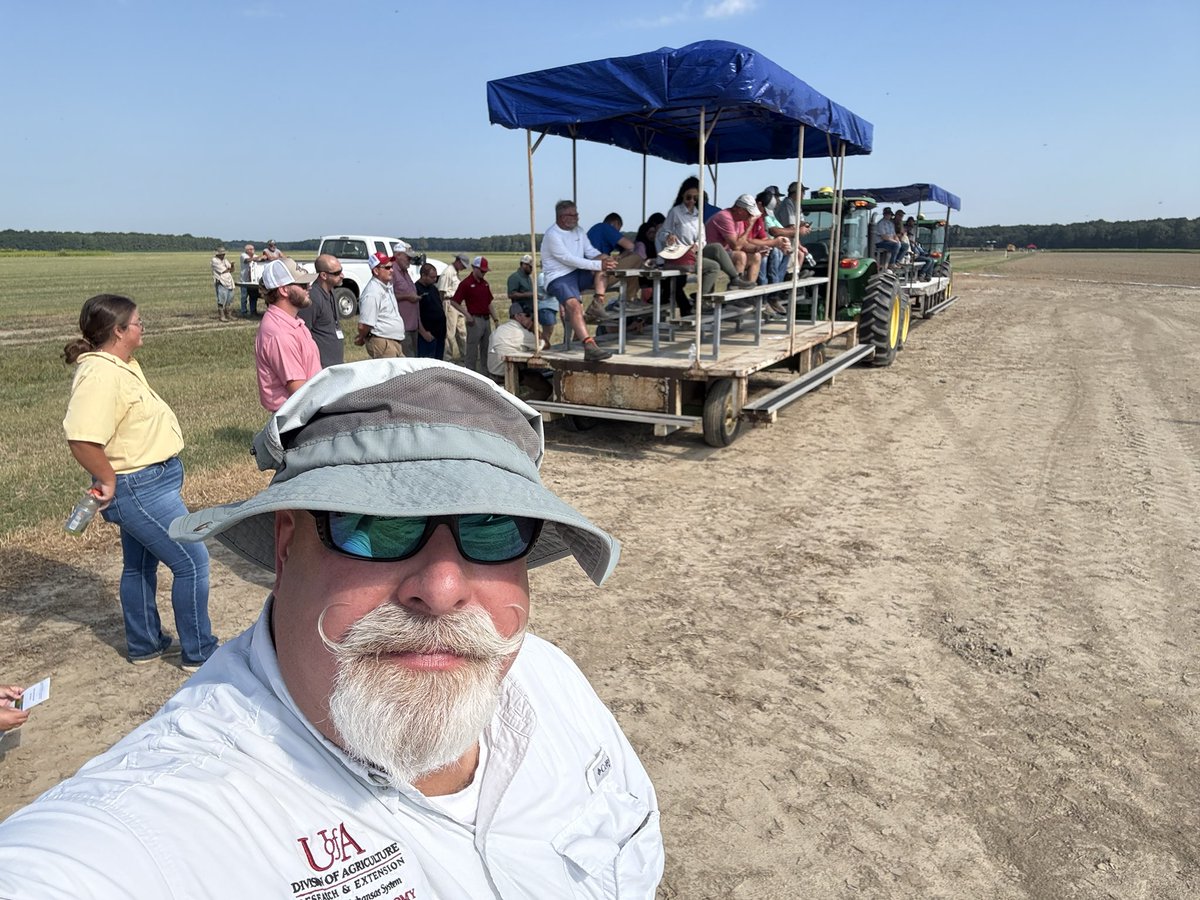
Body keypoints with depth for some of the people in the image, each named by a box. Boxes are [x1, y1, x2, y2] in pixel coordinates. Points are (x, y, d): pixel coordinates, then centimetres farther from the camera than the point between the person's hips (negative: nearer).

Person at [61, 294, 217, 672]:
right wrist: (109, 481, -21)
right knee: (192, 562, -3)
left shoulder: (120, 364, 7)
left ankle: (145, 644, 37)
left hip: (144, 485, 11)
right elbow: (81, 440, -34)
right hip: (140, 488, -11)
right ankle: (199, 654, 9)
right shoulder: (100, 375, -24)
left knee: (140, 564, 21)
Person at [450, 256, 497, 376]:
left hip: (486, 319, 7)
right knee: (472, 351, -1)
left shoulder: (485, 283, 13)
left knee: (486, 349, 12)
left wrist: (495, 318, 14)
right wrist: (467, 314, -17)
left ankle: (485, 374, 21)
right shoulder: (466, 283, -8)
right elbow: (454, 301, -9)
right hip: (475, 320, -7)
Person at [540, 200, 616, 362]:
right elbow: (569, 259, -22)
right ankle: (590, 347, -48)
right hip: (558, 278, -8)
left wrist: (604, 258, -15)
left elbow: (591, 251, 9)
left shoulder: (578, 230, 13)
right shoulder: (552, 235, -13)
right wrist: (598, 265, -25)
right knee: (574, 304, -34)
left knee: (603, 267, -15)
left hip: (578, 273, 8)